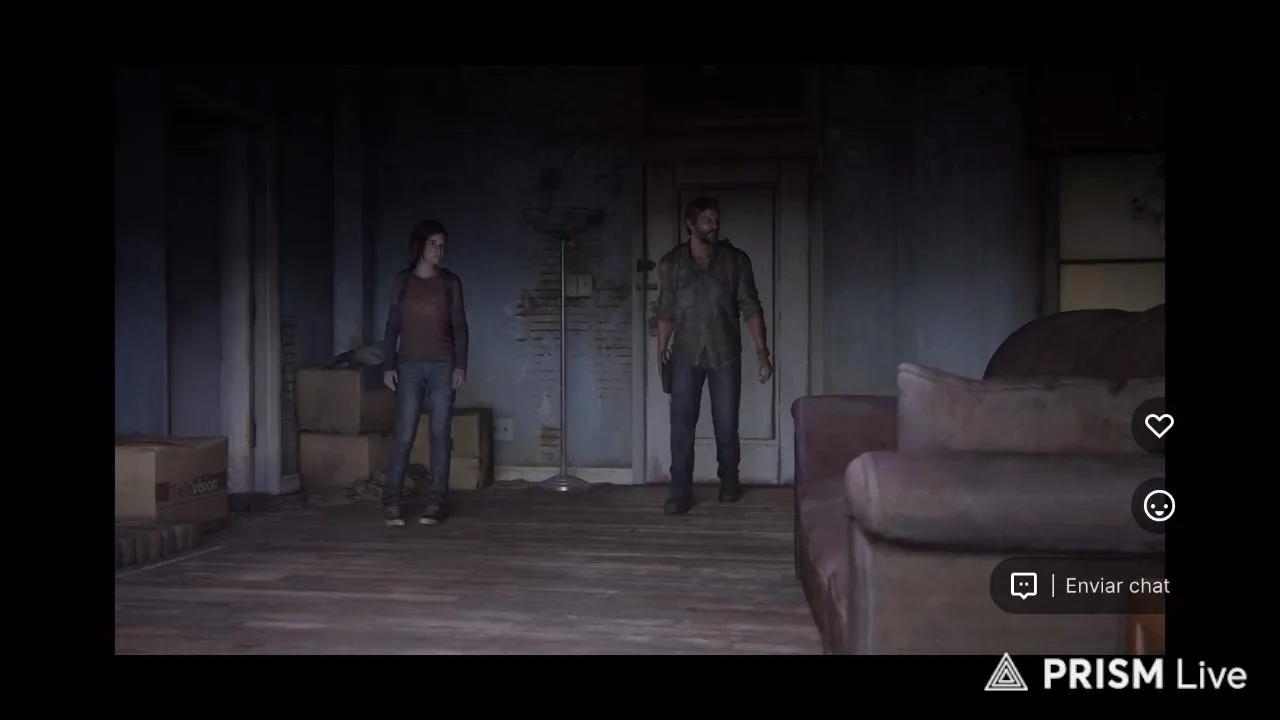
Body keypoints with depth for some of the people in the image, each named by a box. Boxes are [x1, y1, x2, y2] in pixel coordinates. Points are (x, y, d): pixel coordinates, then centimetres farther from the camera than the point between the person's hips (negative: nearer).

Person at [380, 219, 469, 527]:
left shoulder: (450, 282, 5)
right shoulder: (401, 281, 6)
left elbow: (459, 326, 4)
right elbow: (393, 325, 6)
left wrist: (461, 365, -5)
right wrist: (388, 365, -1)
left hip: (443, 365, 0)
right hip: (410, 365, 0)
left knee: (440, 434, -1)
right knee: (404, 434, -4)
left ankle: (435, 502, 3)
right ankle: (392, 502, 1)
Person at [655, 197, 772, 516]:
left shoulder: (735, 260, -2)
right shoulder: (670, 263, 0)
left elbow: (750, 307, -4)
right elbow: (666, 312, 7)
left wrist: (761, 350, -11)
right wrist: (661, 352, 4)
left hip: (725, 353, 0)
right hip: (686, 354, 0)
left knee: (726, 423, 7)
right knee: (681, 424, -2)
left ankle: (729, 480, 28)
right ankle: (681, 490, 6)